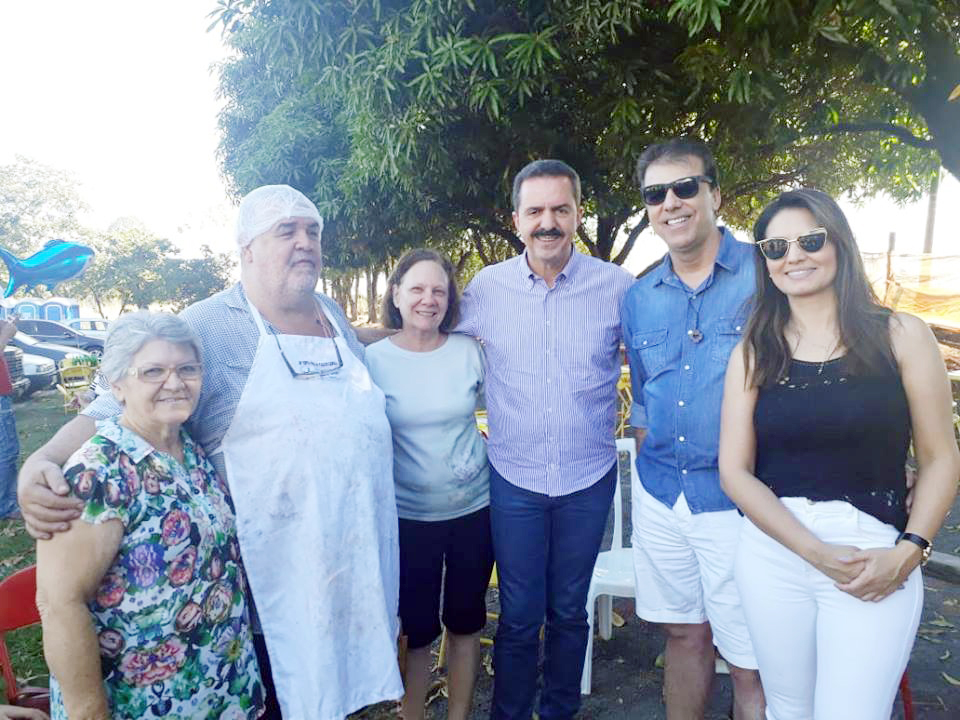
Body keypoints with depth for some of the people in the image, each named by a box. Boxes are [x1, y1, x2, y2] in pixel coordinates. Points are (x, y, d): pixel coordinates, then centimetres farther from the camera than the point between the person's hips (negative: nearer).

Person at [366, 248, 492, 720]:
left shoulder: (469, 351, -4)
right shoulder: (373, 359, -8)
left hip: (475, 508, 2)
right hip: (408, 517, -2)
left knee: (466, 621, 15)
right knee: (418, 628, 11)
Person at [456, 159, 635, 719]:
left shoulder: (617, 286, -6)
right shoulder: (486, 288, -4)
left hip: (589, 479, 1)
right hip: (514, 479, 0)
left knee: (569, 612, 18)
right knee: (519, 616, 11)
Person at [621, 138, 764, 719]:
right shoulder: (639, 298, 8)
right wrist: (651, 463, 12)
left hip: (739, 499, -4)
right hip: (660, 493, 5)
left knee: (751, 665, 5)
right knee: (684, 634, 18)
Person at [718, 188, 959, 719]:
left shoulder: (901, 335, 0)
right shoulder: (752, 353, 2)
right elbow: (735, 471, -3)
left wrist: (908, 551, -11)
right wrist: (815, 551, -12)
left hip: (877, 558, -1)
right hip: (772, 550, 2)